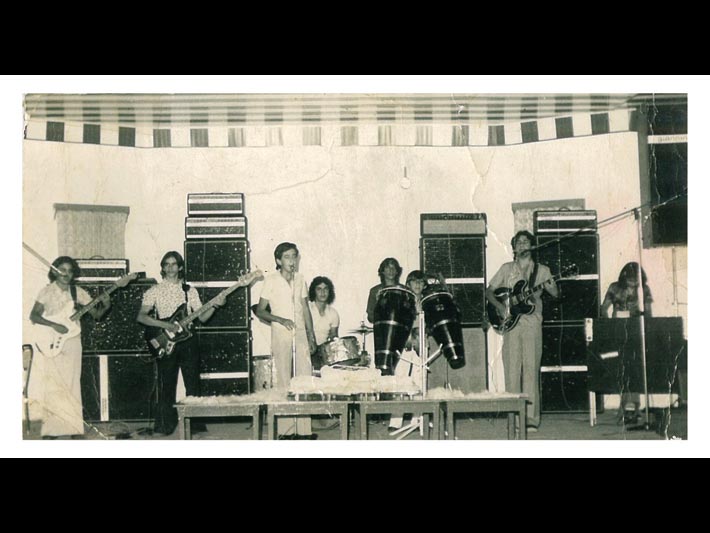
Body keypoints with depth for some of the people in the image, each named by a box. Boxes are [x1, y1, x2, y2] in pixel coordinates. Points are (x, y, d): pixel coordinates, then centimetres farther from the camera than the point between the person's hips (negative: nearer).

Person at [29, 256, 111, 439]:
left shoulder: (78, 292, 6)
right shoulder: (47, 292, 0)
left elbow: (96, 314, 6)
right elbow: (33, 316, -7)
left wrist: (105, 306, -15)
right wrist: (55, 325, -19)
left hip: (72, 343, 2)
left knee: (72, 386, 4)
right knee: (53, 386, -4)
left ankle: (74, 429, 10)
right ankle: (51, 429, 5)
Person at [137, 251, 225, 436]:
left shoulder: (189, 290, 8)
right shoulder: (154, 291, 1)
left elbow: (202, 317, 7)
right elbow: (141, 317, -7)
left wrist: (214, 305, -11)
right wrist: (166, 325, -17)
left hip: (187, 342, 2)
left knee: (193, 384, 2)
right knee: (166, 385, 2)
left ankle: (195, 424, 10)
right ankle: (165, 426, 11)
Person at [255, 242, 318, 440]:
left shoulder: (300, 279, 10)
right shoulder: (271, 280, -3)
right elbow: (260, 311, -2)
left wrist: (311, 335, 11)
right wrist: (280, 320, -15)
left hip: (301, 334, 4)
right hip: (281, 335, -4)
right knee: (283, 381, -3)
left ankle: (304, 429, 5)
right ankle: (286, 430, 2)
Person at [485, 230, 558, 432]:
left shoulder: (541, 270, 11)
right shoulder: (506, 268, 13)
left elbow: (556, 294, 2)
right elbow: (489, 291, 12)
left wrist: (550, 286, -21)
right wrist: (500, 307, -5)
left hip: (532, 323, 0)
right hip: (511, 323, 1)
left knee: (531, 369, -4)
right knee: (512, 370, -3)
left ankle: (531, 419, -1)